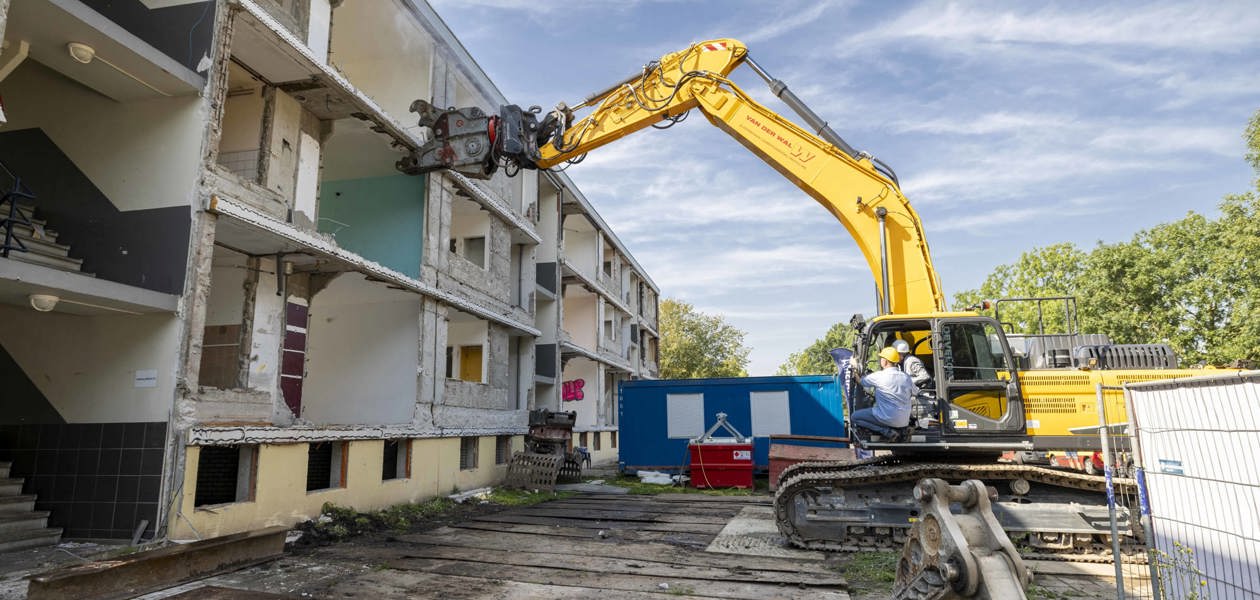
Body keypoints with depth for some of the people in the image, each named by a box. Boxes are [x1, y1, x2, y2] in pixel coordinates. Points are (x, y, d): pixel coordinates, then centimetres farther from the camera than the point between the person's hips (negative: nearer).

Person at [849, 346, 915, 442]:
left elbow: (861, 381, 4)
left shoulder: (878, 376, -13)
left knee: (854, 417, 5)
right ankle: (902, 430, 9)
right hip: (905, 421, 6)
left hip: (888, 419, -6)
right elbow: (913, 394, 18)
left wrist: (855, 366, 20)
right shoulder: (906, 377, 2)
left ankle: (887, 432, -7)